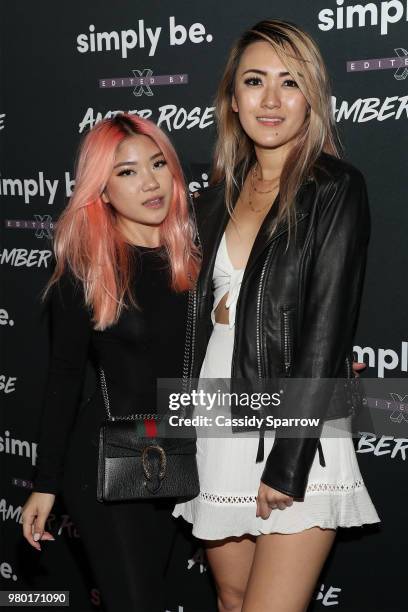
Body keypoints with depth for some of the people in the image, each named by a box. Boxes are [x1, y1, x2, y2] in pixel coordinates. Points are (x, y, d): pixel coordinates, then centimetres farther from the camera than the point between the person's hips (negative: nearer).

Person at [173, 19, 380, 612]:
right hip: (218, 430, 6)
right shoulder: (217, 199, 11)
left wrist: (287, 463, -17)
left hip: (297, 433, -5)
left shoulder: (337, 189, -7)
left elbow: (327, 330, -13)